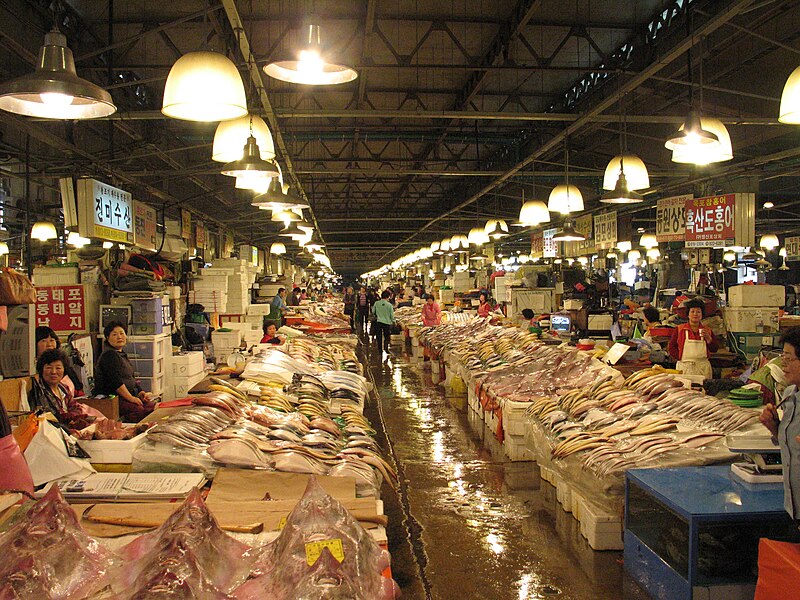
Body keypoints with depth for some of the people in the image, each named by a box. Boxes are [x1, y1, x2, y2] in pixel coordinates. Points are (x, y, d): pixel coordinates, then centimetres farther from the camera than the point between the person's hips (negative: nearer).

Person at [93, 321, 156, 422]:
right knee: (139, 410, -32)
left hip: (130, 394, 10)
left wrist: (140, 392, 12)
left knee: (153, 406, -9)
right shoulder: (109, 355, -11)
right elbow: (115, 381, -19)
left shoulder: (122, 354, 20)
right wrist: (131, 398, -20)